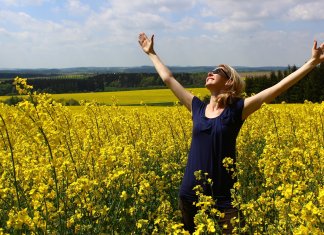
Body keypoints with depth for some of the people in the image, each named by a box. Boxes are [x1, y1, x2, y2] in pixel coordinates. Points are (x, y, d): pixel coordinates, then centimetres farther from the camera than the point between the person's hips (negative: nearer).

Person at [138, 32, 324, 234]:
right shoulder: (197, 107, 8)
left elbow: (278, 87, -7)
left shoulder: (237, 109, -3)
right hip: (190, 197, 4)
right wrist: (152, 53, 25)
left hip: (222, 199, -4)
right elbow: (169, 79, 17)